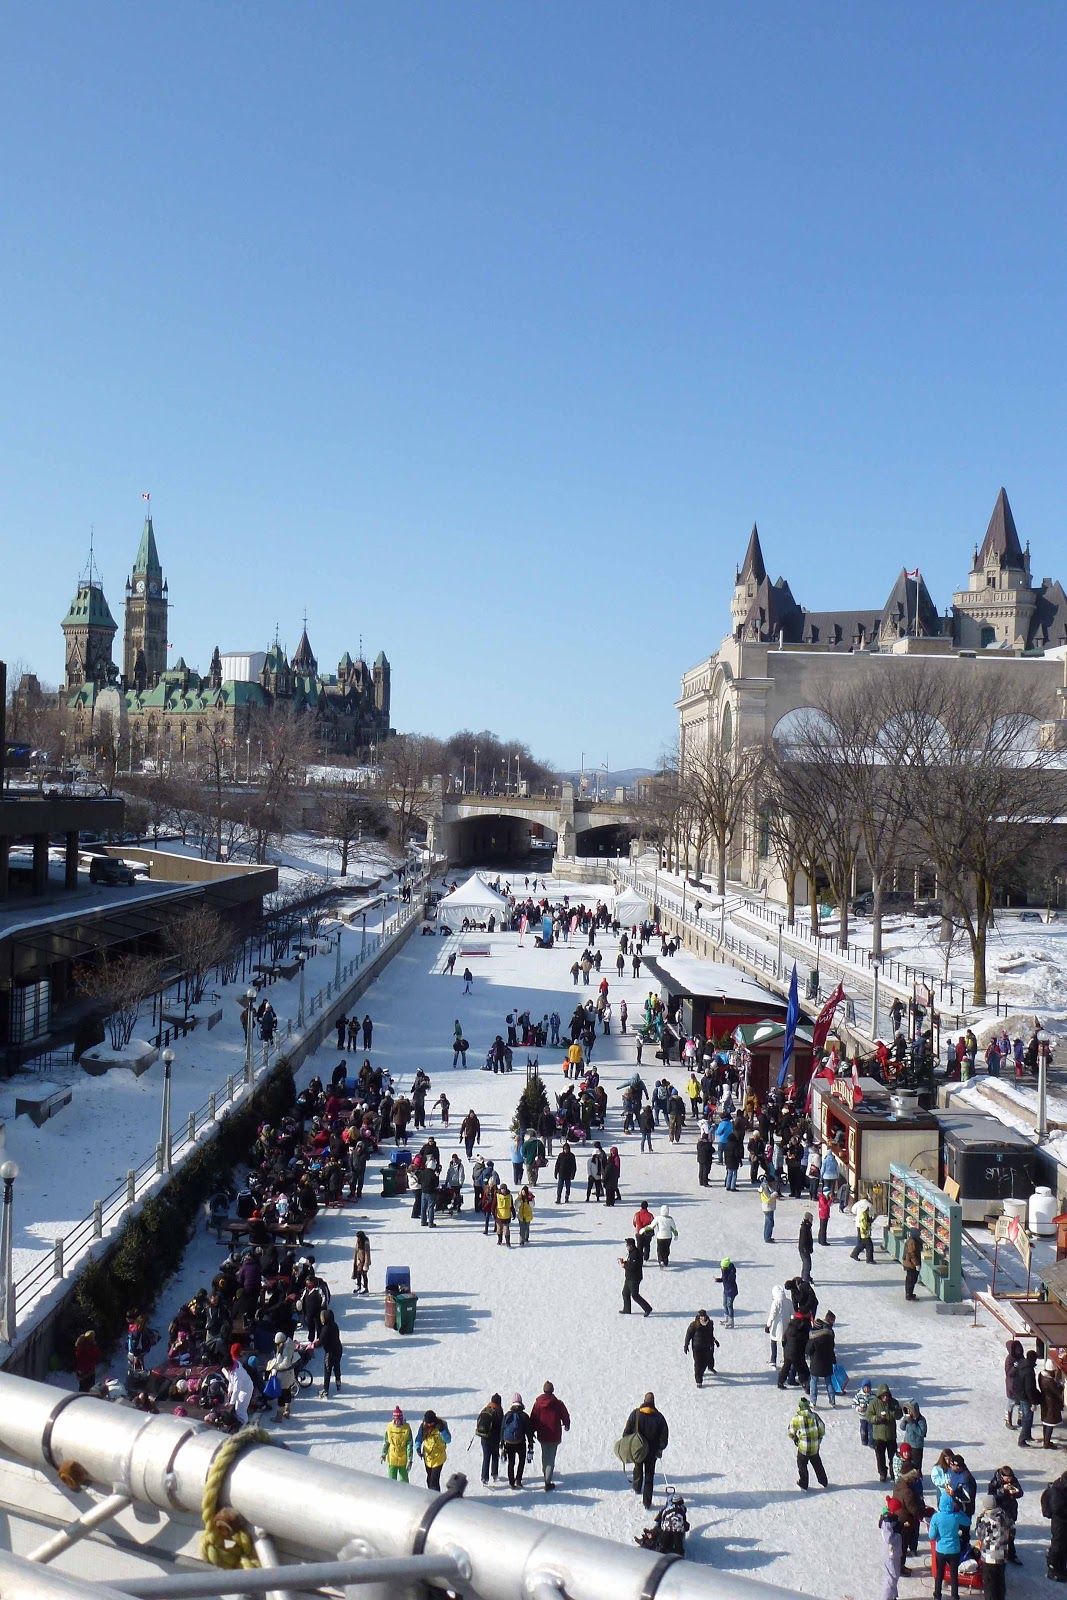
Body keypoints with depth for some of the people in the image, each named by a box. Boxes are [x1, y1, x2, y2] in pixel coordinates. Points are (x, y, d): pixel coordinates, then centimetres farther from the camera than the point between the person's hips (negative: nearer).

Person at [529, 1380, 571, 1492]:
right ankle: (547, 1482, -3)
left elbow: (532, 1419, 0)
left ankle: (545, 1472, 46)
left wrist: (532, 1432, 15)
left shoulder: (537, 1403, -7)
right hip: (554, 1436, -3)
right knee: (551, 1457, 2)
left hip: (542, 1435, 3)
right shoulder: (558, 1403, -12)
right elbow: (566, 1417, 1)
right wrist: (566, 1426, 22)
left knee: (545, 1454, 26)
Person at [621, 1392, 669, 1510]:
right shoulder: (659, 1417, -12)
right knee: (649, 1475, 9)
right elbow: (664, 1435, -6)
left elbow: (627, 1431, -8)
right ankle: (647, 1503, 7)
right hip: (652, 1451, -1)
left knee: (638, 1469, 28)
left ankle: (637, 1489, 50)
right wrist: (660, 1449, 6)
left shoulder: (635, 1414, -13)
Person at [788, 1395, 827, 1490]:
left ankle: (803, 1485, 27)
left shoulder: (796, 1419, -15)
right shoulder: (814, 1415, -11)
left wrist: (795, 1439, 15)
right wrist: (819, 1438, 15)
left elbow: (791, 1432, -5)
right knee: (817, 1464, 24)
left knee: (802, 1465, 18)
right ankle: (823, 1482, 37)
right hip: (815, 1447, 3)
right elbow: (822, 1428, -1)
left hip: (803, 1447, -3)